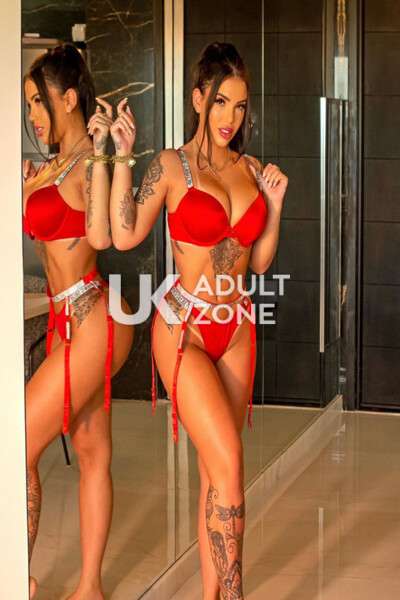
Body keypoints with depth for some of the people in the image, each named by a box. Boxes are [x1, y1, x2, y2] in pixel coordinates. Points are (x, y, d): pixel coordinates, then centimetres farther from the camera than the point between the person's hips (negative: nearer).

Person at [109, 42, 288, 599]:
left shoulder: (251, 170, 8)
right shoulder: (171, 165, -5)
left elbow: (260, 261, 12)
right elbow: (124, 236, -16)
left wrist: (275, 204, 0)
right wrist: (121, 157, -16)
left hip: (237, 328, 5)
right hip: (184, 327, -5)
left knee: (215, 468, 10)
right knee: (227, 462, -14)